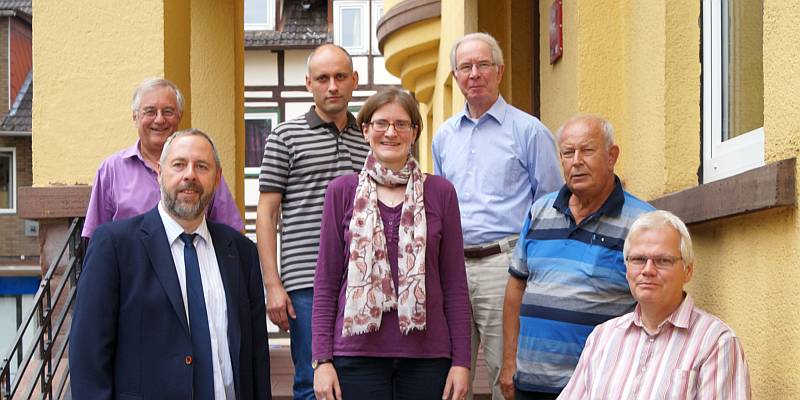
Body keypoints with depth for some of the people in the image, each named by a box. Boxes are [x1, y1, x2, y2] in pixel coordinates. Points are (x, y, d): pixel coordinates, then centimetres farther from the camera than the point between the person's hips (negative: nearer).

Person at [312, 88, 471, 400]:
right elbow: (326, 283, 5)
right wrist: (322, 359, -2)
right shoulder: (342, 191, 4)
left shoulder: (440, 193, 4)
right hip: (357, 350, 0)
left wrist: (461, 361, 1)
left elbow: (455, 283, 6)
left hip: (426, 351, 0)